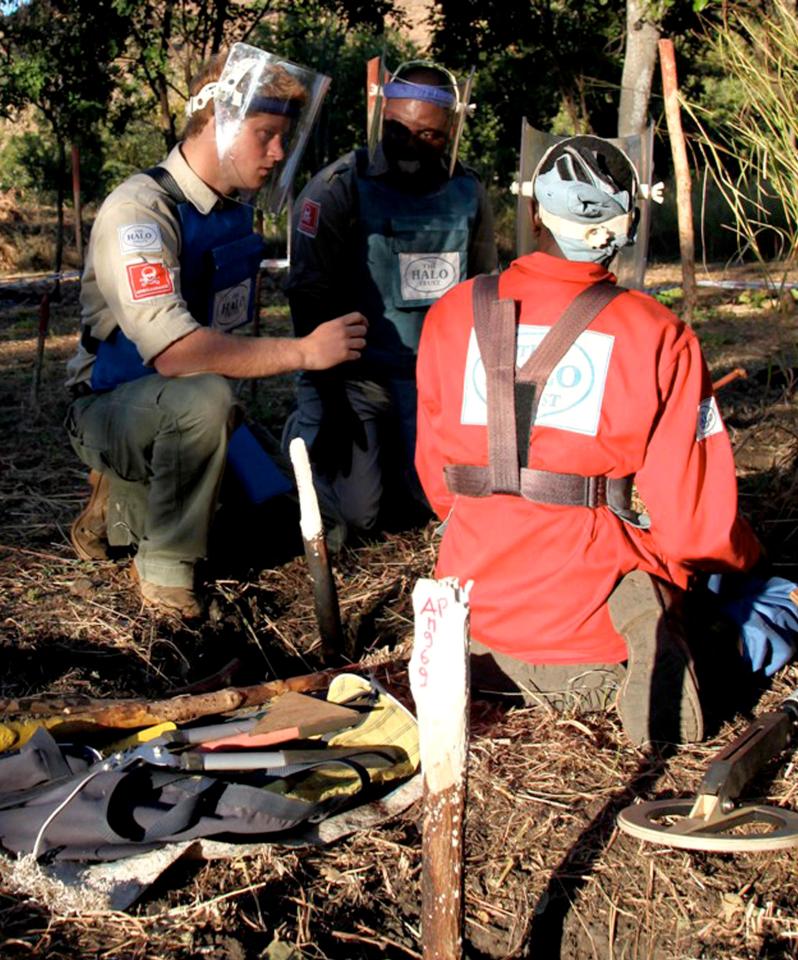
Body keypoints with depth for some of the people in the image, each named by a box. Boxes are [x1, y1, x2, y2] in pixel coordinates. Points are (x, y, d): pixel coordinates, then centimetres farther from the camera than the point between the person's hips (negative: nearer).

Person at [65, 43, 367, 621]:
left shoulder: (236, 211, 4)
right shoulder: (140, 211, -22)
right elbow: (173, 352, -35)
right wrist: (305, 351, -32)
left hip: (183, 415, 8)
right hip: (112, 411, -8)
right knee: (204, 397, -38)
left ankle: (123, 505, 14)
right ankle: (164, 565, -17)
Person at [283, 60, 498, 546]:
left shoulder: (469, 194, 2)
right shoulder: (338, 188, -12)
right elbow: (310, 299, -12)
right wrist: (331, 401, -14)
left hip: (429, 373, 4)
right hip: (351, 372, -4)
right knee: (356, 512, -12)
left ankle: (389, 450, 26)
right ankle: (304, 432, 19)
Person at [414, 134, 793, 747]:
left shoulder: (451, 316, -1)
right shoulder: (659, 337, -10)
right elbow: (698, 524, -7)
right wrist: (744, 559, 17)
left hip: (481, 609, 4)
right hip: (598, 630, -4)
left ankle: (494, 668, 9)